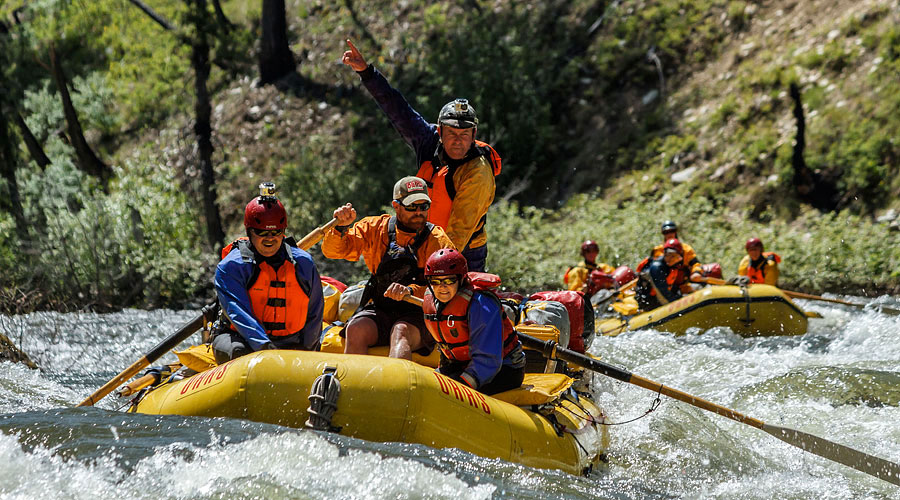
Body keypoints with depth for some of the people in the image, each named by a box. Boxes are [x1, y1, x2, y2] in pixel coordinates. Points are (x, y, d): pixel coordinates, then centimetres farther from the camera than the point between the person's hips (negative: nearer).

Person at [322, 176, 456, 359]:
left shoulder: (438, 240, 0)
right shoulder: (375, 228, 8)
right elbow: (333, 251, 4)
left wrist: (410, 290, -29)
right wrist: (341, 228, -17)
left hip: (419, 314, -3)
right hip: (379, 311, 3)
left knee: (401, 331, -35)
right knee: (356, 330, -28)